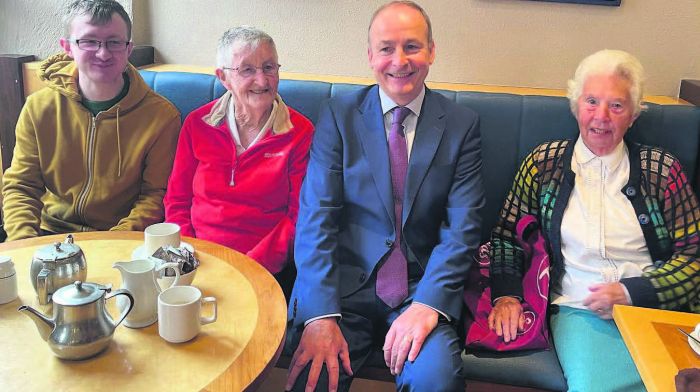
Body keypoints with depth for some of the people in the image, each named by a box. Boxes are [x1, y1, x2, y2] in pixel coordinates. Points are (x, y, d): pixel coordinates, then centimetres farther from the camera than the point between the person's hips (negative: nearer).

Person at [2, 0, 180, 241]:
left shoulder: (162, 116, -7)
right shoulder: (39, 108, 1)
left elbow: (155, 193, -5)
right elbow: (20, 187, 4)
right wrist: (24, 245, -13)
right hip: (50, 234, 2)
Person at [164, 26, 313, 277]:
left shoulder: (300, 132, 0)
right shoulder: (197, 124, 7)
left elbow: (298, 216, -1)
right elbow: (177, 200, 11)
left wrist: (255, 264, -14)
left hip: (263, 266, -2)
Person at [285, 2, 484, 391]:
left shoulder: (462, 124, 3)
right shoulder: (338, 115, 1)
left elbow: (463, 227, -3)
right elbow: (315, 215, -7)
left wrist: (427, 304, -19)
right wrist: (321, 315, -18)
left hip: (425, 286, 1)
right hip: (346, 280, 0)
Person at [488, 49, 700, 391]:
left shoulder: (662, 168, 6)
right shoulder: (544, 162, 8)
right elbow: (507, 236, 10)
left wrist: (630, 292, -9)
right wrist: (506, 294, -6)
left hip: (656, 311, 1)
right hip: (579, 313, -1)